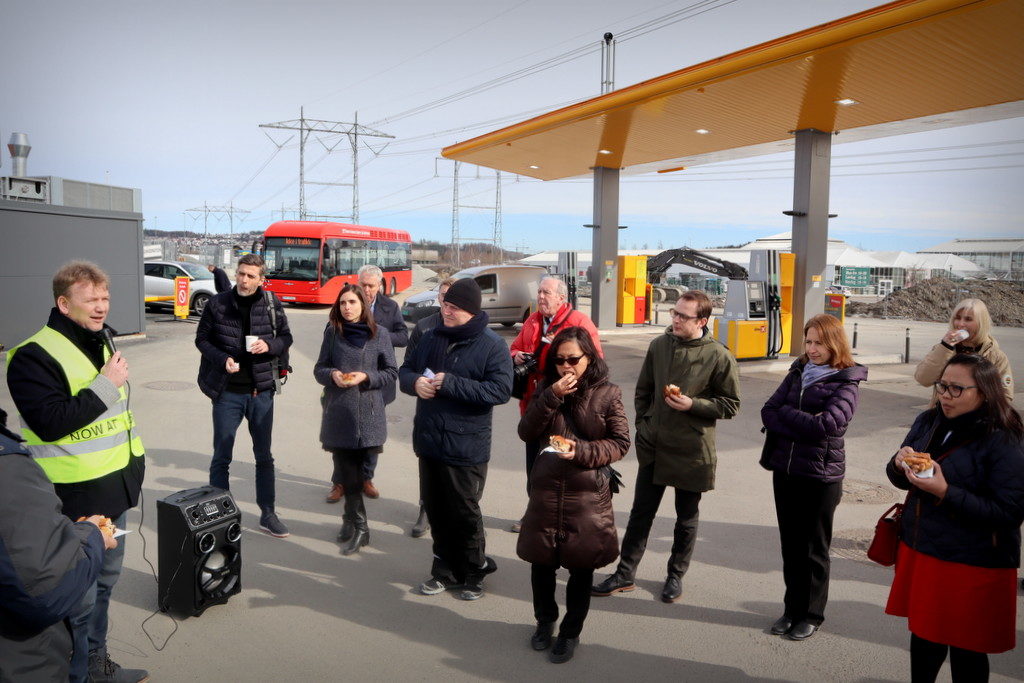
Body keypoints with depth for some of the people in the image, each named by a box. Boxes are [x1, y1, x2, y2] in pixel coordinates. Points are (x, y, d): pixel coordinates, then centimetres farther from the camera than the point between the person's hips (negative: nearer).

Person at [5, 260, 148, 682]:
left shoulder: (101, 342, 11)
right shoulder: (33, 356, -16)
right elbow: (51, 422, -24)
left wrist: (134, 464, 20)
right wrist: (105, 385, -22)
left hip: (114, 489, 9)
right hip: (75, 497, -9)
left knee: (105, 580, 20)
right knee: (78, 595, 2)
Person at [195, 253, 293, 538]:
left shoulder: (271, 303, -3)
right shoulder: (217, 304, -6)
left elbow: (286, 337, 6)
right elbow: (201, 338, 3)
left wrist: (270, 346, -15)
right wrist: (222, 359, -14)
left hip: (261, 390, 2)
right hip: (227, 391, -1)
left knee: (264, 455, 12)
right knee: (221, 457, 7)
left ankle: (267, 514, 25)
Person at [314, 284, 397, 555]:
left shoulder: (378, 334, -2)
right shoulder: (332, 332, 4)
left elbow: (391, 372, 2)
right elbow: (319, 368, 9)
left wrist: (366, 377, -14)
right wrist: (332, 375, -12)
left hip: (368, 414, -2)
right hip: (338, 413, 2)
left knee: (352, 471, 2)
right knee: (345, 470, 5)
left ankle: (354, 522, 14)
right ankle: (357, 523, 16)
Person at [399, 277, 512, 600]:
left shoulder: (492, 345, -11)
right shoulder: (431, 337, 7)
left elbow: (501, 390, -20)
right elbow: (405, 369, 15)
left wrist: (451, 383, -24)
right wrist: (415, 382, -11)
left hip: (466, 448, -6)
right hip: (429, 441, 6)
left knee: (464, 512, 7)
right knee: (435, 510, 16)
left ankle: (474, 571, 28)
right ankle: (445, 570, 33)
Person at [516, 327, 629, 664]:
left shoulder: (607, 394, -4)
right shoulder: (546, 389, 5)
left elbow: (620, 443, -3)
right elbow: (526, 432, -3)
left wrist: (582, 451, -18)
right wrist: (551, 397, -14)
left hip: (588, 495, -2)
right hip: (546, 491, 3)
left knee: (581, 566, 10)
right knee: (541, 561, 12)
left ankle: (571, 632, 30)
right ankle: (545, 620, 38)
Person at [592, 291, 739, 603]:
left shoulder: (719, 357, -12)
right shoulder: (659, 345, 0)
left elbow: (731, 404, -7)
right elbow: (643, 390, 11)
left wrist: (692, 404, -19)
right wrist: (642, 425, 7)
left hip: (691, 452, -3)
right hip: (653, 448, 3)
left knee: (687, 519, 14)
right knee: (641, 513, 12)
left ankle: (676, 575, 33)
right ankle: (625, 574, 23)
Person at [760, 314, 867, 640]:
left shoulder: (845, 384, -9)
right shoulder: (798, 373, 7)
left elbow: (826, 424, -22)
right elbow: (768, 411, 0)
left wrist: (785, 413, -10)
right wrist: (804, 425, -15)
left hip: (821, 476, -5)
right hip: (784, 471, 5)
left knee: (814, 549, 9)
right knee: (790, 545, 14)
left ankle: (811, 614, 25)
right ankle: (792, 608, 28)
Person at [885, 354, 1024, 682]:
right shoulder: (928, 422, 3)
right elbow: (900, 480, 12)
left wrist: (945, 492, -27)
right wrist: (901, 465, -11)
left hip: (971, 567, -6)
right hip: (919, 552, 6)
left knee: (965, 650, 11)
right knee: (923, 636, 19)